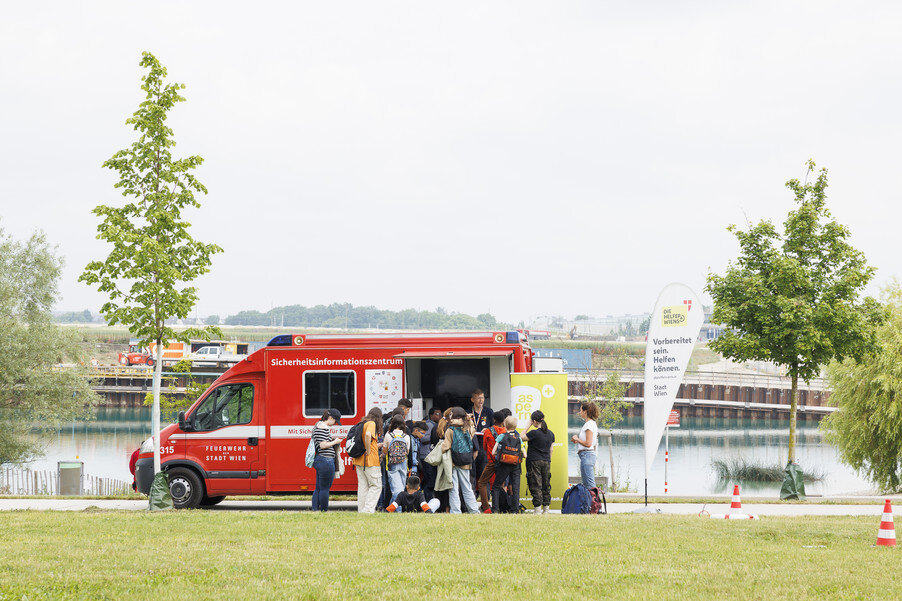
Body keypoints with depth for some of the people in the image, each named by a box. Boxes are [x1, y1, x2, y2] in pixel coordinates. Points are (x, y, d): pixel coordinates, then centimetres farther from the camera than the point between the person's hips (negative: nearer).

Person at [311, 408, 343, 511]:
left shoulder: (318, 424, 18)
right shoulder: (323, 427, -15)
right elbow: (323, 445, -19)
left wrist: (331, 438, 17)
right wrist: (335, 442, -6)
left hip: (318, 460, 11)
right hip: (326, 460, -11)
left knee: (318, 488, 12)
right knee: (325, 488, -5)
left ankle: (315, 509, 13)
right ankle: (324, 511, -2)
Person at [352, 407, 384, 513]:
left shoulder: (362, 424, 16)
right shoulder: (372, 424, -9)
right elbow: (368, 435, -30)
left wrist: (379, 445, 34)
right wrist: (368, 451, -20)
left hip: (359, 461, 8)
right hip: (370, 461, -8)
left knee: (363, 486, 10)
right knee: (376, 486, -3)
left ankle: (361, 510, 10)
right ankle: (368, 510, -11)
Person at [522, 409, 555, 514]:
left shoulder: (534, 433, -15)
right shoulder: (551, 434, 5)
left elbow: (522, 437, 0)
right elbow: (551, 449, 12)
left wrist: (528, 426, 1)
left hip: (534, 461, -6)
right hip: (546, 462, 6)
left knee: (536, 486, -3)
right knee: (546, 486, 11)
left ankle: (538, 509, -6)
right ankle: (546, 508, 13)